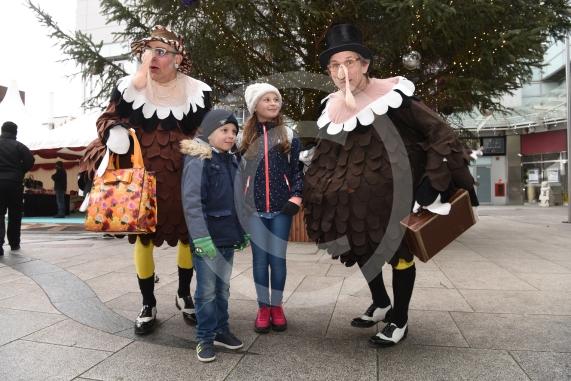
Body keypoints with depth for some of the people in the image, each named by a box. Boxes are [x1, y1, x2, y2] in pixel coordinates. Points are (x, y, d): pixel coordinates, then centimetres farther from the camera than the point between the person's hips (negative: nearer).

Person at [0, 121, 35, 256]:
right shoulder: (18, 146, -2)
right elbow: (30, 160, -12)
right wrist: (19, 172, 3)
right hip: (14, 182, -1)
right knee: (15, 215, 10)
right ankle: (14, 243, 17)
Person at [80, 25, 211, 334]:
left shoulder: (198, 91, 0)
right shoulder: (128, 87, 0)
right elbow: (110, 120, 9)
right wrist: (114, 132, -13)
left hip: (184, 179, 0)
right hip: (141, 178, 0)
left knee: (188, 234, 9)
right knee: (143, 236, 6)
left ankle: (184, 295, 33)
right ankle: (148, 304, 24)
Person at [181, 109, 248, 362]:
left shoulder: (232, 161, 12)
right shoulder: (198, 161, -12)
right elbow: (192, 202, -19)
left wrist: (244, 231, 15)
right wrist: (201, 238, -24)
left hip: (228, 237, 7)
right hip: (207, 239, -7)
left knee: (223, 287, 17)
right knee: (207, 290, 3)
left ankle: (221, 330, 31)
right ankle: (205, 338, 19)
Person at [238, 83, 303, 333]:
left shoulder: (289, 135, 5)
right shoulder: (244, 136, 6)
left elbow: (297, 170, 5)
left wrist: (295, 198, -8)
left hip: (281, 208, 0)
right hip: (254, 207, 1)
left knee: (277, 258, 5)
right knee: (260, 258, 6)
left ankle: (276, 306, 21)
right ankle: (263, 308, 20)